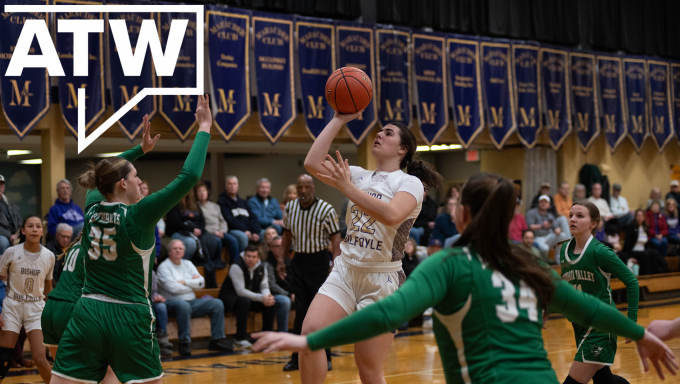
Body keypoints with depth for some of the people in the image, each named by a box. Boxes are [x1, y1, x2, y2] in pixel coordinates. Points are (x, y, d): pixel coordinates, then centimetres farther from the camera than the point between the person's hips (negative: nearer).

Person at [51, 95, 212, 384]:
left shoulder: (92, 208, 4)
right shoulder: (137, 216, -11)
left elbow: (102, 175, 28)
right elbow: (189, 176, -12)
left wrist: (142, 149, 33)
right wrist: (204, 128, -4)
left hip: (87, 315, 5)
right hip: (128, 318, -4)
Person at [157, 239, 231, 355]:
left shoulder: (188, 264, 19)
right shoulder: (164, 266, 0)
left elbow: (201, 283, 7)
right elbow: (172, 288, -14)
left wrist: (184, 282, -6)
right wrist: (192, 283, 0)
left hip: (192, 302, 7)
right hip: (172, 302, -7)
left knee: (217, 304, -10)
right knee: (183, 305, -41)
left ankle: (217, 340, -9)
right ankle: (185, 343, -33)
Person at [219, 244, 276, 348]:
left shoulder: (261, 268, 0)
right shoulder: (236, 267, -21)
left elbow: (264, 287, 0)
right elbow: (240, 291, -27)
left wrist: (268, 296, -27)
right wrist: (261, 298, -34)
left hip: (250, 296, 7)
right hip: (230, 297, -7)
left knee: (271, 303, -15)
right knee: (245, 301, -39)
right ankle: (240, 339, -31)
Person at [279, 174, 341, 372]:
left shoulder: (326, 210, -11)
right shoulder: (290, 207, 4)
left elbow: (335, 238, -9)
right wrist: (281, 259, 11)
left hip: (319, 260, -4)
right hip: (298, 260, 4)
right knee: (300, 311, 6)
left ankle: (324, 357, 9)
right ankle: (298, 357, 12)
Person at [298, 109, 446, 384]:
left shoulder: (410, 183, -5)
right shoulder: (360, 176, 12)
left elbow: (391, 216, -25)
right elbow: (312, 163, 1)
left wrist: (347, 188, -26)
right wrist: (339, 119, 4)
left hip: (382, 280, -5)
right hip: (345, 271, 5)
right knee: (309, 334, -19)